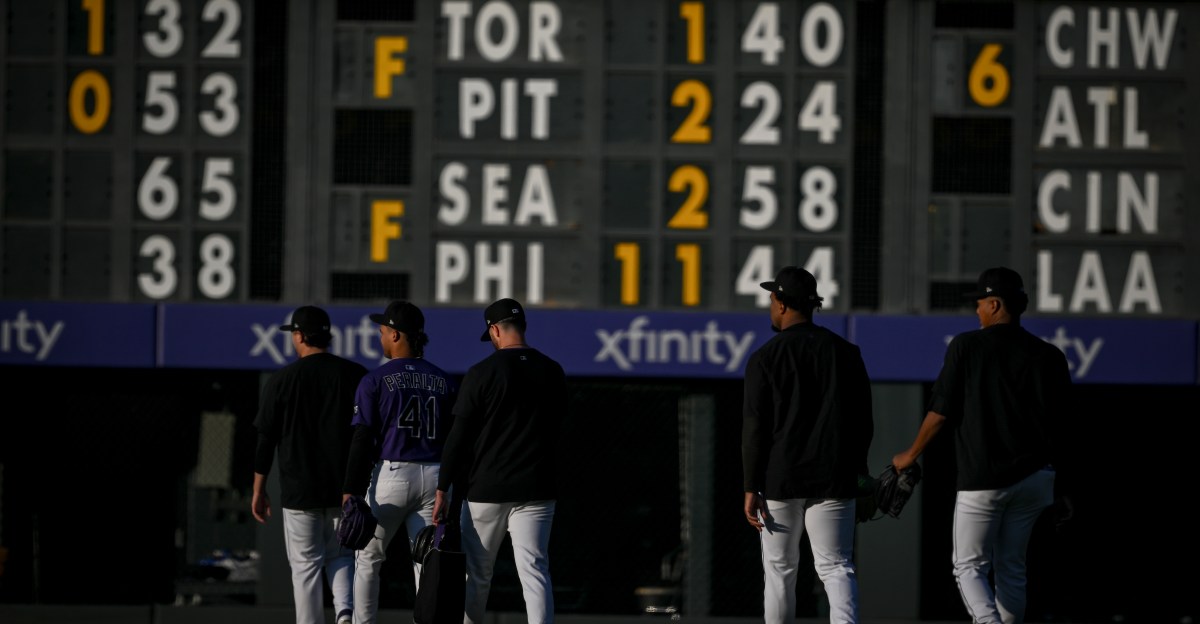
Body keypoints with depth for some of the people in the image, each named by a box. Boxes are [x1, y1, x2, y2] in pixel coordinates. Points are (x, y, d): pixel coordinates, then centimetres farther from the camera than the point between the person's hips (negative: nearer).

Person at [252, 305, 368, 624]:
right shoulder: (356, 375, 1)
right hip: (347, 488, 2)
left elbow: (266, 440, -1)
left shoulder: (282, 380, -4)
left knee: (306, 565, 5)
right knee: (341, 557, 16)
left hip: (299, 490, -2)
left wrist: (259, 490, 7)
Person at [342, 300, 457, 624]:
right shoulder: (443, 381, 8)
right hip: (433, 477, 3)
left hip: (390, 476, -3)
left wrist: (351, 492, -10)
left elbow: (363, 440, -9)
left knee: (368, 559, 11)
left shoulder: (376, 380, -5)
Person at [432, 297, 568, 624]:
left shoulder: (482, 373, -7)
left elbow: (459, 437, -7)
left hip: (486, 489, -3)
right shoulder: (553, 372, 6)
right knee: (535, 571, -3)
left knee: (476, 573, 9)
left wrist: (443, 490, -4)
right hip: (536, 489, 3)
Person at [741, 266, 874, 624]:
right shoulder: (846, 352, 5)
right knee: (836, 567, 1)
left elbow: (755, 429, -8)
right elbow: (864, 422, 9)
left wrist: (751, 488, -5)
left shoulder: (766, 357, -5)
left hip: (780, 480, -2)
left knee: (779, 569, 9)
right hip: (833, 480, 2)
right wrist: (855, 472, 18)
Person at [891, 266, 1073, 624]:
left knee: (969, 567, 3)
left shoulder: (966, 346, -5)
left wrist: (911, 456, 10)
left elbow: (940, 412, -5)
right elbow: (1059, 428, 5)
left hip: (981, 480, -4)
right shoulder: (1048, 356, 4)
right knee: (1011, 567, 15)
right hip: (1034, 478, 4)